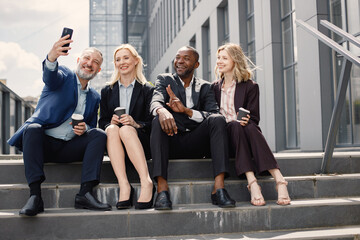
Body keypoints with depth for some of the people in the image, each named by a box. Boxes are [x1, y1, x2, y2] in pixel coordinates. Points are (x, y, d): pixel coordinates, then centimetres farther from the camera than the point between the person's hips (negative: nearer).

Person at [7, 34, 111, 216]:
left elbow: (92, 126, 20)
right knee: (33, 128, -35)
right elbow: (50, 76, -20)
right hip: (43, 142, -3)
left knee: (99, 134, -20)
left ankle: (85, 193, -30)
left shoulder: (95, 97, 18)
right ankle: (35, 195, -38)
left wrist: (85, 129, -7)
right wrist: (52, 57, -45)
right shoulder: (63, 76, 5)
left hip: (69, 149, 4)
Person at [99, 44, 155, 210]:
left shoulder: (147, 90, 12)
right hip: (114, 142, 2)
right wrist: (110, 123, -9)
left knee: (126, 129, -34)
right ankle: (124, 186, -45)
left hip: (141, 143, -2)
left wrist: (135, 123, -16)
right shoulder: (107, 91, 20)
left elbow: (151, 123, 5)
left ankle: (146, 182, -44)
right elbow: (102, 121, 15)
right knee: (112, 129, -32)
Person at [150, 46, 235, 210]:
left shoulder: (204, 87, 14)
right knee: (158, 121, -30)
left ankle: (218, 187, -33)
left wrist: (186, 110, -22)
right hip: (171, 143, -1)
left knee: (218, 120, -24)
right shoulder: (164, 80, 11)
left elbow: (214, 115, -5)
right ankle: (162, 188, -40)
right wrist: (162, 111, -37)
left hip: (196, 144, 1)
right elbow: (155, 102, -11)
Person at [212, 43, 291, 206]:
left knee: (249, 128, -36)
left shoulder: (250, 86, 8)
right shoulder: (214, 87, 18)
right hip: (224, 134, 1)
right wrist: (234, 122, -7)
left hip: (246, 130, -1)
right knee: (235, 126, -34)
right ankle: (252, 183, -48)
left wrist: (245, 122, -22)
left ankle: (279, 180, -47)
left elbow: (254, 119, 1)